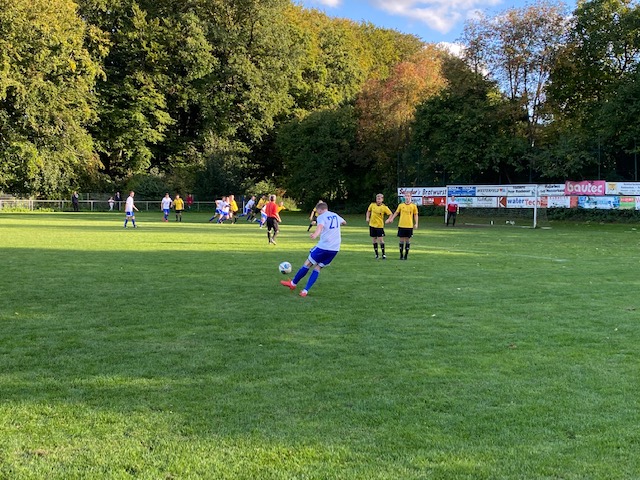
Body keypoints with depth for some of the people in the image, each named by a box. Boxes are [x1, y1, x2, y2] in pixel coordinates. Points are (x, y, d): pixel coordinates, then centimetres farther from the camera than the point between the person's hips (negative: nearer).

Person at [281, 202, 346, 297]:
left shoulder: (321, 217, -5)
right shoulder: (336, 216, 16)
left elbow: (320, 226, -30)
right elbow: (344, 222, 38)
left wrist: (315, 234, -50)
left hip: (323, 246, -6)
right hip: (335, 249, 7)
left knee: (307, 264, 10)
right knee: (318, 268, 10)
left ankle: (293, 283, 23)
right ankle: (305, 291, 2)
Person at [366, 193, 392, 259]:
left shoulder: (384, 207, -10)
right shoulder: (372, 205, -1)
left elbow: (390, 214, -6)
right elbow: (368, 211, 16)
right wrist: (367, 217, 4)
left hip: (380, 226, -3)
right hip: (372, 225, 3)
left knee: (381, 240, -7)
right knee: (374, 240, 8)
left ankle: (383, 254, 3)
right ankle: (376, 254, 18)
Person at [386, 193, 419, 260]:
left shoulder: (413, 206, 1)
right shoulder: (401, 205, 4)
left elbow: (415, 215, 5)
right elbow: (396, 213, 14)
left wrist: (416, 223, -3)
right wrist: (391, 219, 10)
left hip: (409, 226, -1)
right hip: (401, 225, 1)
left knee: (408, 240, 3)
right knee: (401, 240, 3)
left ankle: (406, 255, 11)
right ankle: (401, 255, 11)